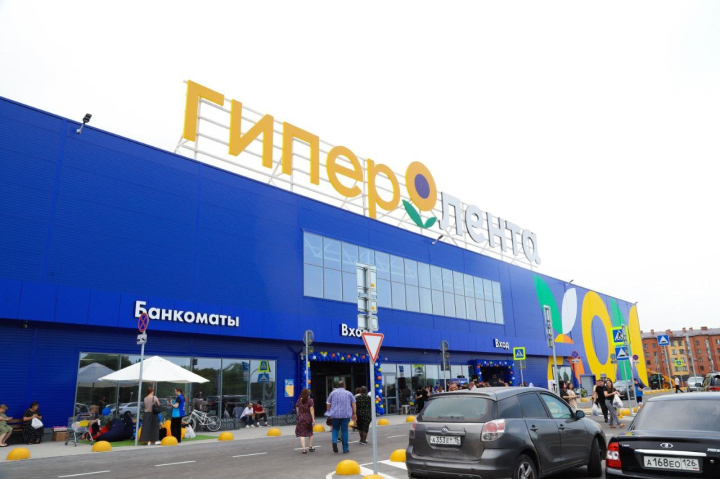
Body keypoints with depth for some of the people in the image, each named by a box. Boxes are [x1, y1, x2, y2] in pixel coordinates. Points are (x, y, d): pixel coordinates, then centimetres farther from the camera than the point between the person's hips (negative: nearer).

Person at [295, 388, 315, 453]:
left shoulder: (299, 401, 1)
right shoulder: (310, 400, -9)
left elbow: (297, 410, 4)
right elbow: (311, 410, -12)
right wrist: (313, 419, -10)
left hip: (301, 418, 1)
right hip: (309, 418, -1)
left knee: (302, 434, 1)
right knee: (310, 433, 17)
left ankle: (303, 449, -8)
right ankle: (310, 447, 28)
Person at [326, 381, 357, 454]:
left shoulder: (333, 393, 7)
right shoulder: (349, 393, 7)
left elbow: (328, 404, 7)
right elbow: (353, 404, 6)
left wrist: (329, 413, 19)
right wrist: (354, 414, 11)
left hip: (335, 414, 0)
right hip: (346, 415, 0)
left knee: (335, 429, 17)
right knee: (344, 431, 7)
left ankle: (334, 441, -9)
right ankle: (345, 449, 10)